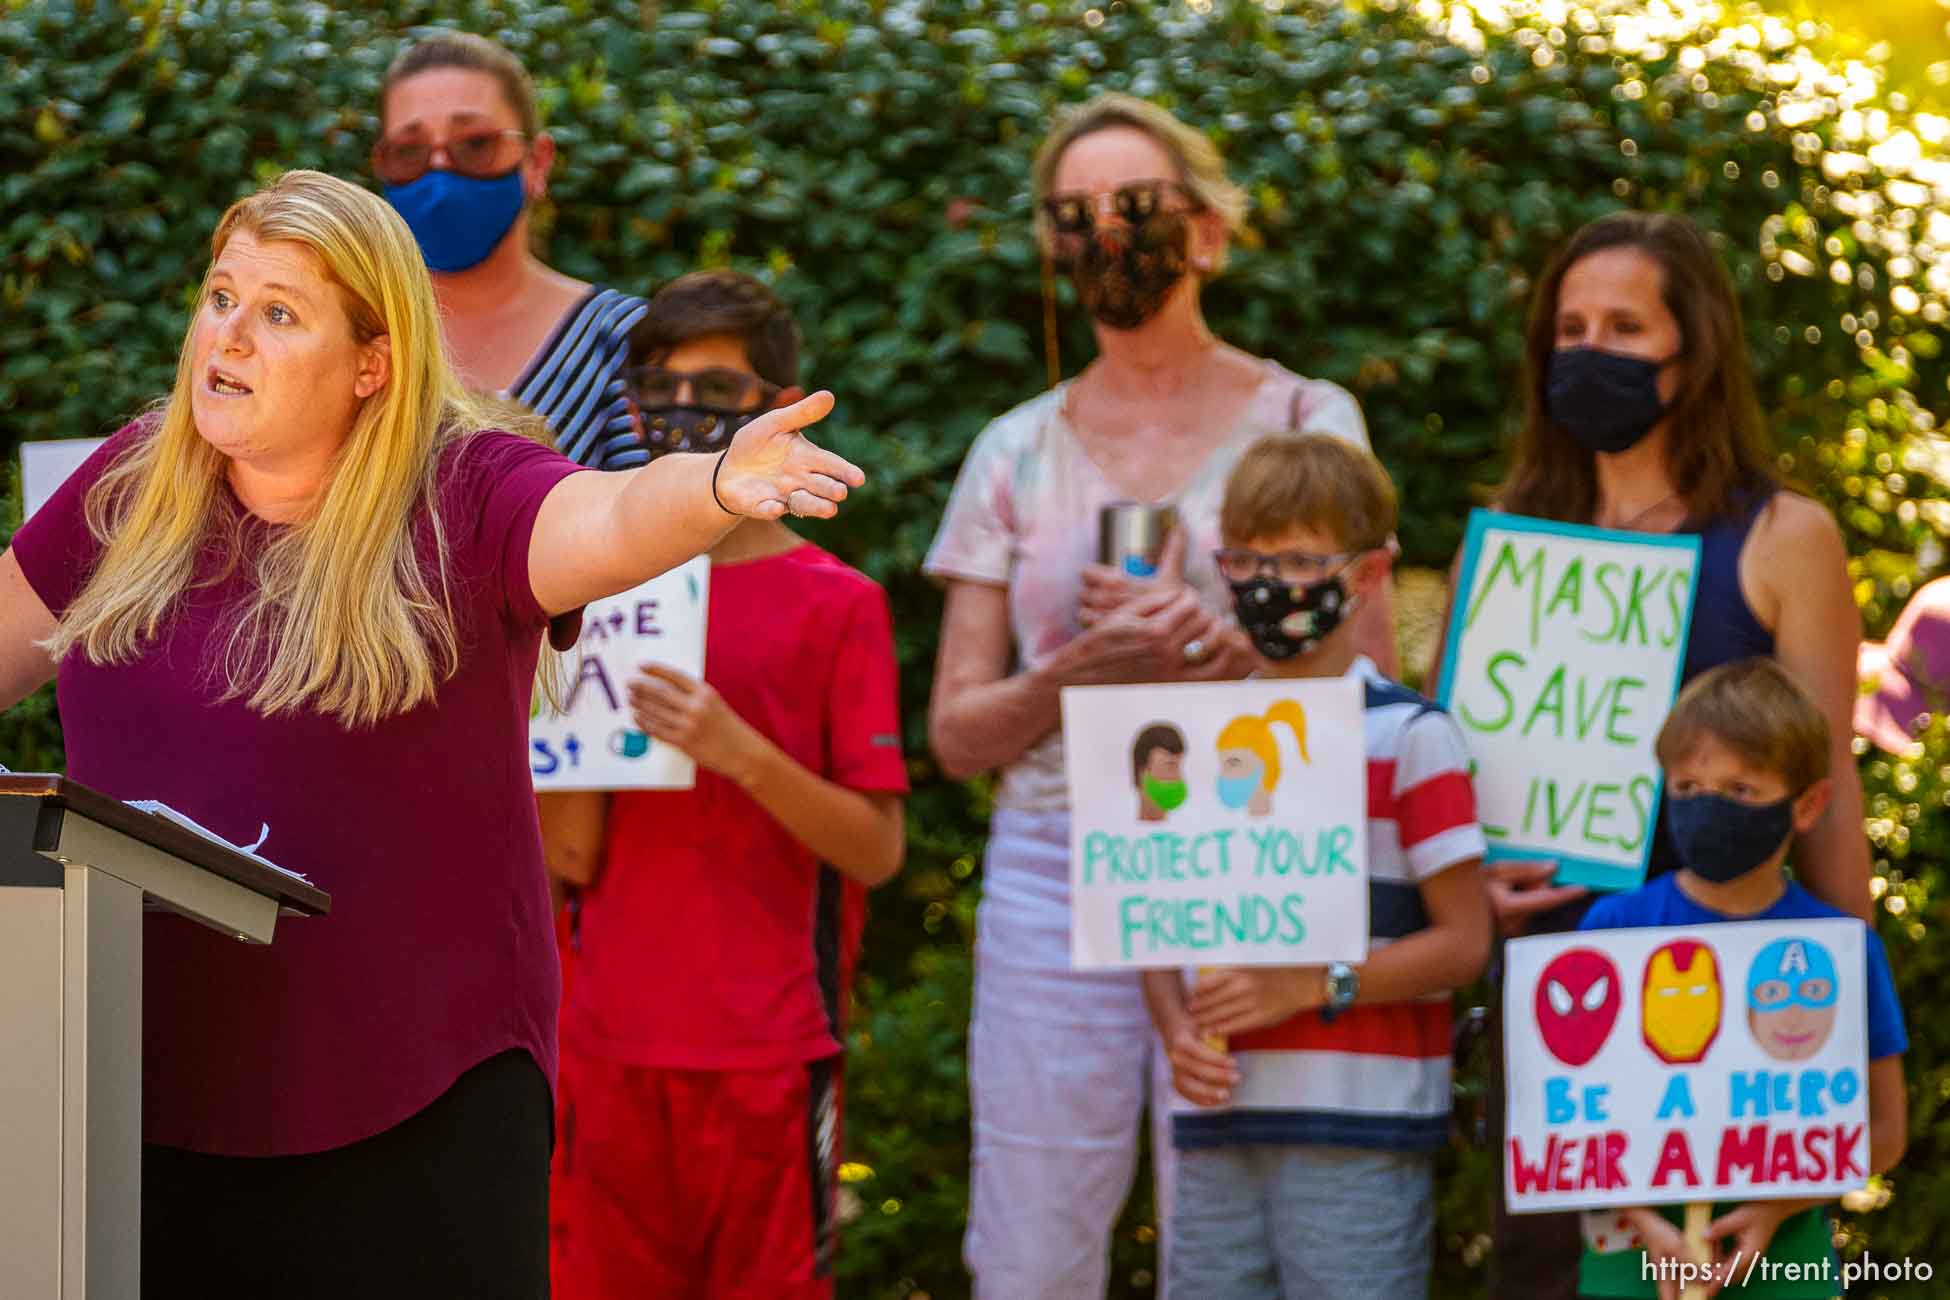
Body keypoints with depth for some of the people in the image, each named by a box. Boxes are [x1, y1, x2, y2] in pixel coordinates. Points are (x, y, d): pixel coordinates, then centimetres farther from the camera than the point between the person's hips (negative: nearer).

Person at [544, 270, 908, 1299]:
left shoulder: (835, 605, 0)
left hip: (769, 1048, -4)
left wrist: (739, 752, -17)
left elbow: (877, 847, -5)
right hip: (612, 1043, 4)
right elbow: (572, 858, 9)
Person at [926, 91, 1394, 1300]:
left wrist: (1203, 643, -13)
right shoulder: (1018, 454, 11)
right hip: (1057, 875, 2)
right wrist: (1084, 669, -11)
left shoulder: (1306, 421, 6)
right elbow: (957, 732, 8)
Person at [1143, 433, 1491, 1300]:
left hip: (1359, 1134, -5)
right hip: (1220, 1126, 5)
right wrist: (1178, 1033, -3)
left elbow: (1463, 940, -6)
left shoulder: (1408, 737, -3)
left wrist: (1310, 986, -15)